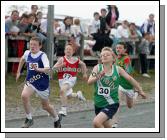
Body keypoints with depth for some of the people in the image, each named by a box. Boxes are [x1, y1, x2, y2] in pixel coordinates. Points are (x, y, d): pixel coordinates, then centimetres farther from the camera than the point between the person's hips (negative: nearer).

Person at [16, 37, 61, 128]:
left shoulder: (42, 56, -16)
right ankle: (29, 119, -10)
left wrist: (38, 69, -47)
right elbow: (22, 59, 23)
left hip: (42, 83, -3)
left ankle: (56, 119, 41)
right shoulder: (27, 53, -2)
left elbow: (47, 69, -30)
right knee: (24, 96, -27)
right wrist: (18, 71, 27)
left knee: (45, 106, 11)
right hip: (30, 81, 3)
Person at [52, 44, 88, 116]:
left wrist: (84, 74, 23)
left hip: (71, 78, -2)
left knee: (62, 90, -29)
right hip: (62, 79, 2)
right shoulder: (62, 59, -9)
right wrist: (60, 66, -37)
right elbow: (54, 68, -20)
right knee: (68, 95, 17)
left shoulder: (75, 60, -1)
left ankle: (64, 109, -25)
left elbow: (83, 64, 21)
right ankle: (78, 94, 53)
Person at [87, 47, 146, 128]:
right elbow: (89, 82, -18)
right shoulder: (97, 68, -5)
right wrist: (98, 76, -37)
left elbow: (130, 79, 8)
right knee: (107, 126, 19)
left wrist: (140, 90, 16)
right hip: (99, 104, 3)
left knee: (96, 122, -24)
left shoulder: (117, 69, -5)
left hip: (111, 104, -3)